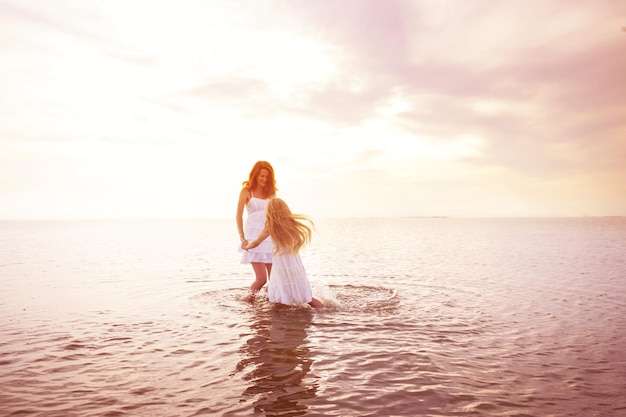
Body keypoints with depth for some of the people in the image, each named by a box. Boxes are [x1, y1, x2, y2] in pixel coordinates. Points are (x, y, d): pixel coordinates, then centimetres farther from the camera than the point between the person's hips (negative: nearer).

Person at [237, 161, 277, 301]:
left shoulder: (270, 192, 14)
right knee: (261, 278, -10)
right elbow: (239, 215, -3)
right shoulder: (247, 191, 1)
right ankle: (250, 295, 18)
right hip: (254, 236, -4)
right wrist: (242, 237, -12)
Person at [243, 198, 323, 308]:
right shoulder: (292, 222, 0)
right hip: (296, 265, 4)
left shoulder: (271, 226, -8)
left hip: (281, 267, -4)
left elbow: (256, 242, 6)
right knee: (307, 298, 14)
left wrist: (246, 246, 27)